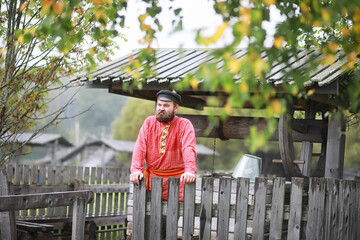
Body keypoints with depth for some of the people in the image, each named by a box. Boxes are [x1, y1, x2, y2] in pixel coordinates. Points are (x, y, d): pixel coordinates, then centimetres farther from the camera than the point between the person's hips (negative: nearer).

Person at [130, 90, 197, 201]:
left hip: (176, 179, -3)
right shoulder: (149, 122, 8)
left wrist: (190, 171, -35)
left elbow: (188, 149, -17)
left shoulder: (184, 125, -2)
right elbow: (140, 147, -2)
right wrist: (136, 170, -18)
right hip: (151, 177, 3)